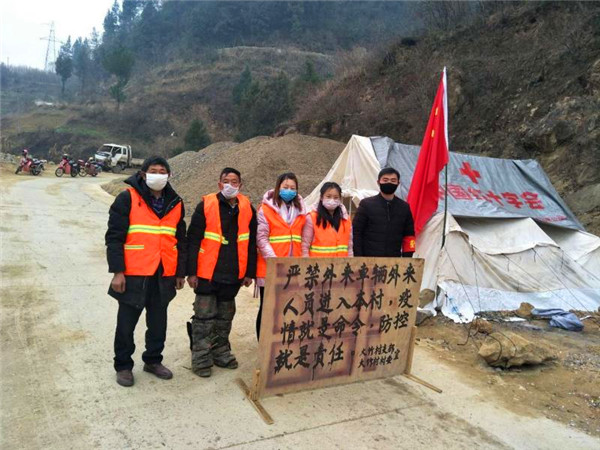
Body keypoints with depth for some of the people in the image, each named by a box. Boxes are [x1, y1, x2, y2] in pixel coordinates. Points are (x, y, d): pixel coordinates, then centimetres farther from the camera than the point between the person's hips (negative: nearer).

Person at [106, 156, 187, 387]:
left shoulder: (175, 203, 9)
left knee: (158, 322, 14)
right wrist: (117, 271, -13)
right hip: (134, 275, -4)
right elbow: (114, 237, -8)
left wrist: (180, 272, 12)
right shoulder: (127, 198, -6)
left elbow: (180, 240, 14)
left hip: (164, 276, 4)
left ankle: (153, 360, 33)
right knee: (126, 323, 8)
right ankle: (123, 366, 26)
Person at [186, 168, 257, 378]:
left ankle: (221, 352, 30)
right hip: (207, 273, -3)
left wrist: (249, 272, 8)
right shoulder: (206, 205, -6)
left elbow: (251, 242, 10)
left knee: (225, 317, 15)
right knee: (204, 316, 2)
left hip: (233, 274, 4)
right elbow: (193, 240, -6)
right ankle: (201, 358, 15)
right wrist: (191, 272, -10)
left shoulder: (247, 208, 5)